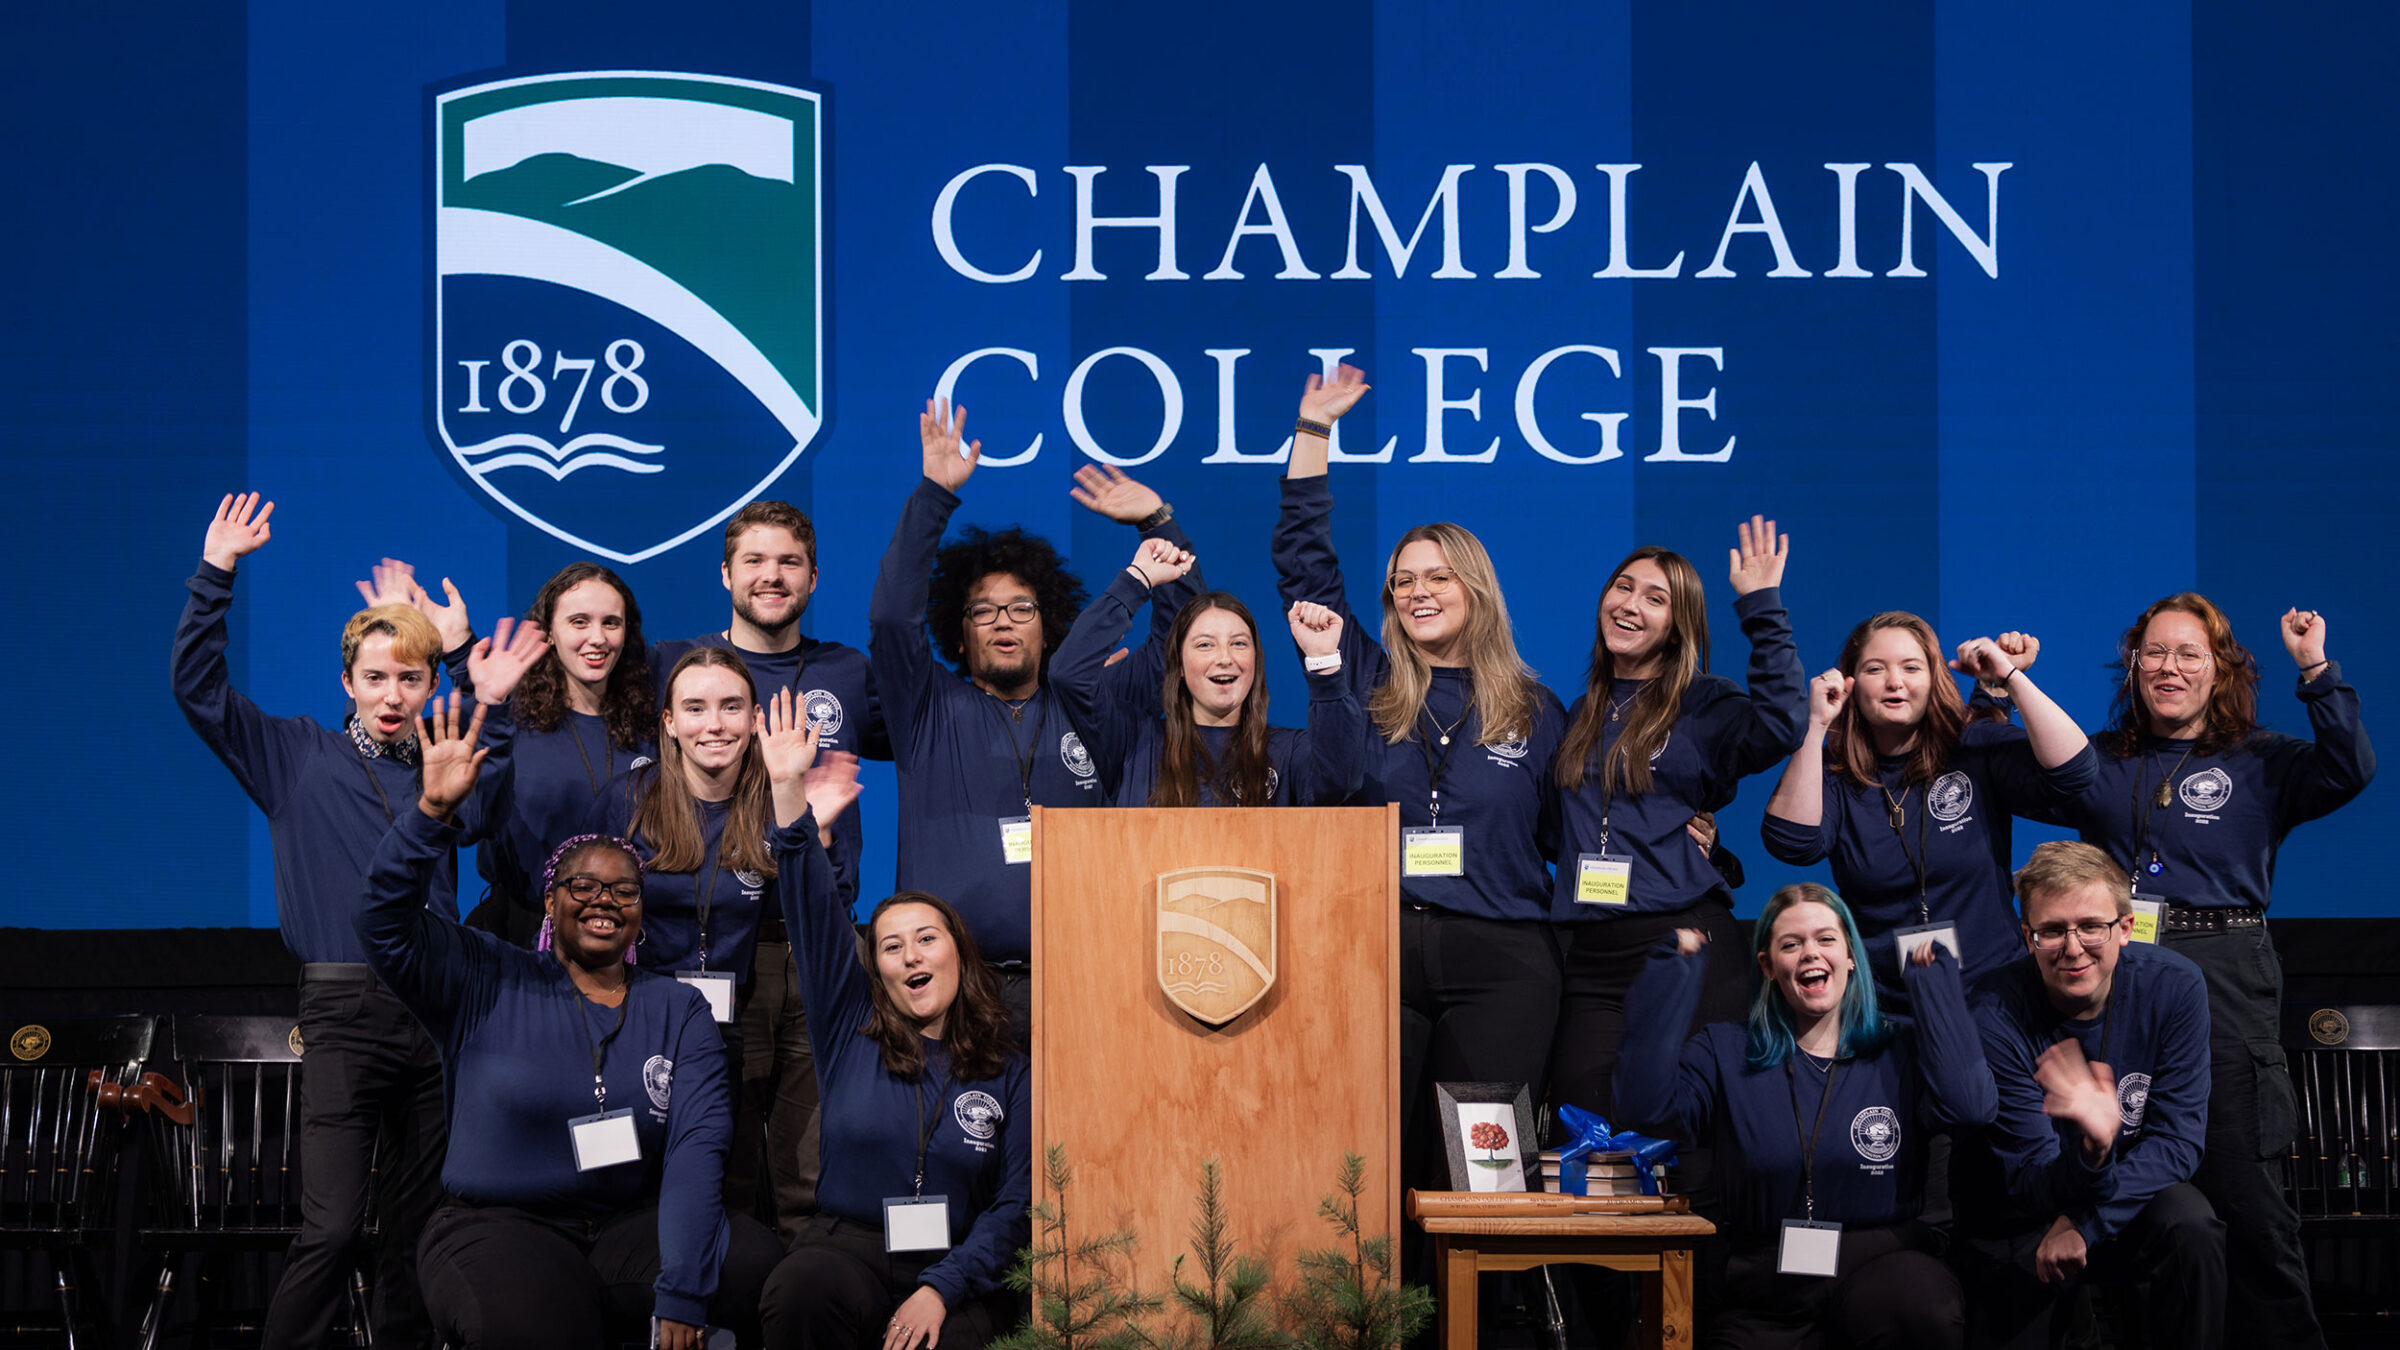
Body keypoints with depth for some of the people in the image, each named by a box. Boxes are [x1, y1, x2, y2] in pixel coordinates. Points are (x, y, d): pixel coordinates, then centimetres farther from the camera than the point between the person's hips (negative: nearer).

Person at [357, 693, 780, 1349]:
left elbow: (697, 1142, -4)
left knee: (762, 1267, -26)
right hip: (500, 1229, -2)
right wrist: (433, 812, -23)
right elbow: (388, 924, -8)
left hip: (634, 1228, 3)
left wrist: (680, 1294, -18)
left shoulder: (678, 1012, 8)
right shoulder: (490, 984, 6)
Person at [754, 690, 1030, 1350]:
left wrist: (942, 1289, -12)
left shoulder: (1007, 1072, 7)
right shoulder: (851, 1032, 10)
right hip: (848, 1243, 1)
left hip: (959, 1265, -1)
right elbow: (813, 912, 0)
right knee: (804, 1291, -34)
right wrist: (791, 794, -10)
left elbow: (1017, 1203, 3)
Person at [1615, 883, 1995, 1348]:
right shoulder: (1725, 1052, 11)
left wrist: (1933, 985, 0)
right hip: (1766, 1296, 0)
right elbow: (1645, 1103, -7)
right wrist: (1676, 974, -2)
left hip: (1882, 1263, 0)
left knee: (1924, 1308, -34)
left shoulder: (1899, 1049, 10)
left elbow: (1969, 1106, -10)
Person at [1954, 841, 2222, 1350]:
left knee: (2191, 1227, -29)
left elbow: (2176, 1140, -12)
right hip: (2024, 1224, -1)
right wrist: (2091, 1155, -45)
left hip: (2136, 1197, 1)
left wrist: (2086, 1223, -24)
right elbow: (2031, 1183, -22)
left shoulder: (2173, 986, -16)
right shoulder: (1996, 1016, -23)